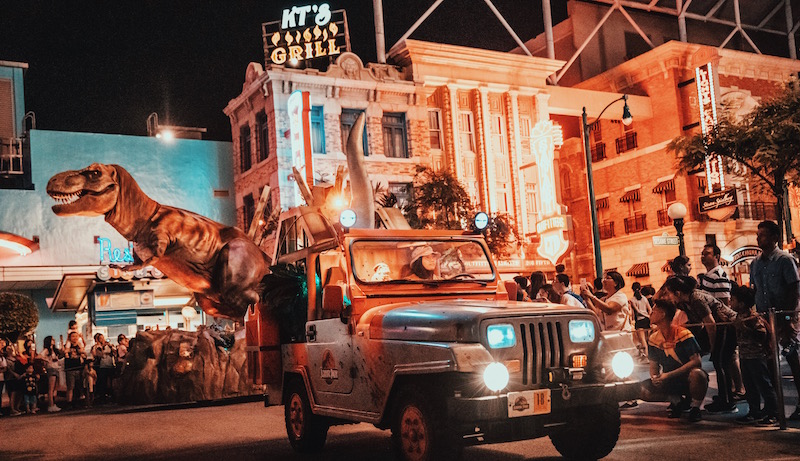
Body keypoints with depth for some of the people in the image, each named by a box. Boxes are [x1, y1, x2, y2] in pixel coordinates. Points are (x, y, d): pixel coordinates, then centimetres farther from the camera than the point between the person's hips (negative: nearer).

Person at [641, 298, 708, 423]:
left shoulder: (683, 334, -18)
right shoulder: (653, 338, 0)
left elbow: (696, 361, -24)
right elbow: (654, 365, 8)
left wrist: (669, 375, -28)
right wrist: (654, 377, -17)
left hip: (688, 379, -5)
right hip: (669, 382, 5)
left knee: (697, 374, -40)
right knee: (645, 392, -17)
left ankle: (695, 407, -12)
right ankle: (675, 400, 7)